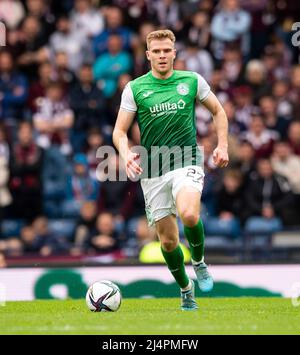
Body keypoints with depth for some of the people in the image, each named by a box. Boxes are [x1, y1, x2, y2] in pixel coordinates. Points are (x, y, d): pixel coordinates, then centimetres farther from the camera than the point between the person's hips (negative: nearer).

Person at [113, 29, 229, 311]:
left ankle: (199, 261, 0)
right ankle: (185, 289, 27)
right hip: (152, 169, 1)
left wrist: (222, 145, 4)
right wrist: (126, 154, -17)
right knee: (167, 239, 3)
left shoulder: (192, 81, 5)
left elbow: (218, 111, 18)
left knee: (189, 214, -30)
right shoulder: (135, 88, 2)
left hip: (186, 161, -1)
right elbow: (119, 131, 3)